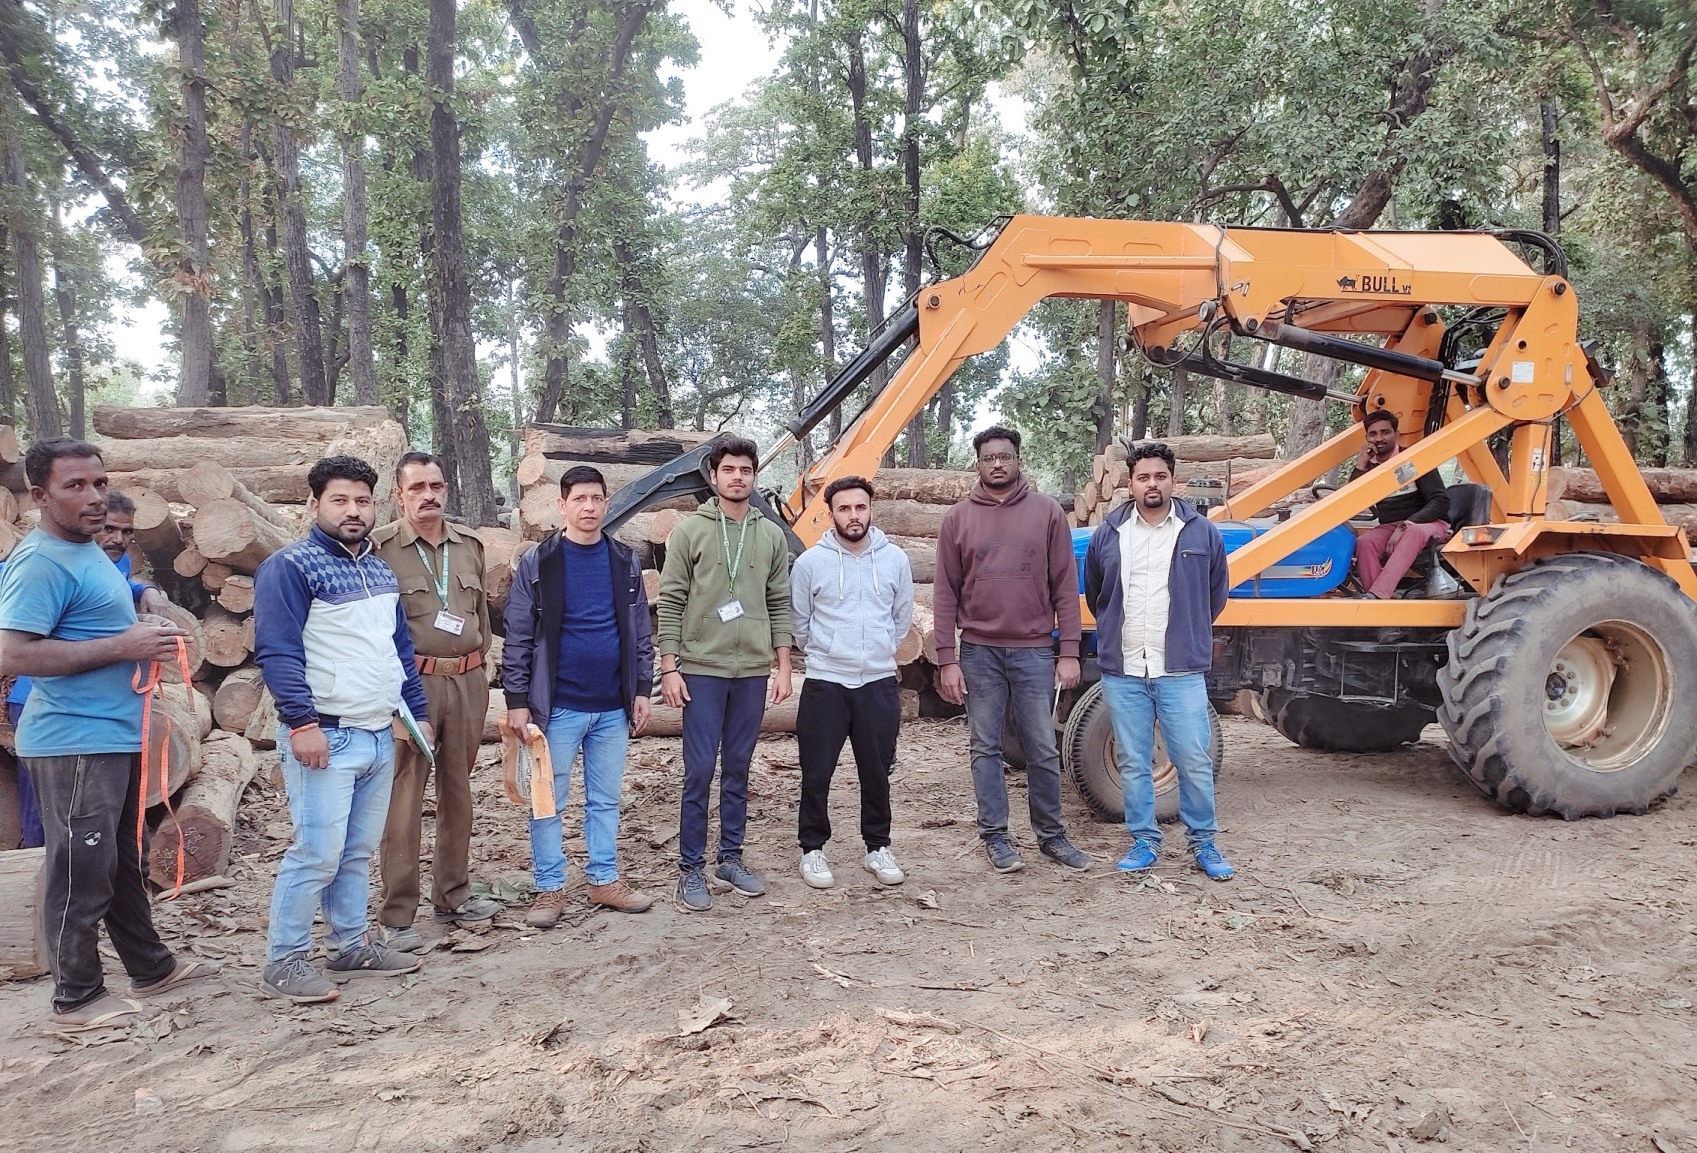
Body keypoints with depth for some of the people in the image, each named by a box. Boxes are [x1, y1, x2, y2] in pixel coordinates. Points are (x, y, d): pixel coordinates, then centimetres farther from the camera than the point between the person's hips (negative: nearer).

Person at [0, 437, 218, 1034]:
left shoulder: (89, 552, 14)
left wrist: (144, 632, 9)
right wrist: (122, 646, -23)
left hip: (115, 735, 10)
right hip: (75, 742, -10)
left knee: (123, 862, 19)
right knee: (80, 871, 0)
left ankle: (150, 966, 32)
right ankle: (76, 998, 13)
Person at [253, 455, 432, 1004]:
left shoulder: (380, 571, 16)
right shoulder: (290, 566, -8)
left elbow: (402, 649, 23)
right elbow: (277, 651, -15)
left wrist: (418, 711, 18)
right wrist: (302, 723, -21)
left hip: (379, 735, 8)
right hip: (325, 736, -7)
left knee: (359, 851, 13)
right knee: (317, 853, -6)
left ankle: (351, 946, 24)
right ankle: (283, 961, 6)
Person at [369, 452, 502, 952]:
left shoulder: (469, 545, 11)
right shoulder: (382, 547, -5)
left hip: (468, 681, 6)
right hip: (412, 681, -5)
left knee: (458, 790, 14)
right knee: (404, 798, -3)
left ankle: (452, 894, 27)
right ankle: (396, 917, 5)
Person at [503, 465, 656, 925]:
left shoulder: (625, 561, 6)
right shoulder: (536, 563, -4)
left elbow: (641, 632, 11)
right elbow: (518, 638, -3)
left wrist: (642, 689, 7)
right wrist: (517, 701, -7)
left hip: (613, 706, 3)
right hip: (559, 706, -3)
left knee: (605, 800, 13)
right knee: (548, 802, 5)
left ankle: (605, 881, 25)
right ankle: (549, 889, 17)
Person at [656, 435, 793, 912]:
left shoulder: (772, 536, 7)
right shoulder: (690, 531, -2)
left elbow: (780, 606, 10)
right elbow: (670, 603, -3)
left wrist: (783, 667, 6)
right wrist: (669, 667, -8)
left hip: (752, 671, 3)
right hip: (702, 670, -3)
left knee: (738, 770, 11)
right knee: (699, 772, -1)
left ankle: (730, 860, 23)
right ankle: (692, 869, 9)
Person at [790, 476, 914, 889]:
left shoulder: (895, 559, 1)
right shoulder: (810, 562, -5)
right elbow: (798, 621, 5)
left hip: (879, 683, 2)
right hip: (824, 684, -2)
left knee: (877, 773, 12)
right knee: (816, 773, 5)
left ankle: (878, 848, 27)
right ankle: (813, 849, 21)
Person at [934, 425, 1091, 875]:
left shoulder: (1047, 512, 3)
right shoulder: (958, 518, 4)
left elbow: (1065, 587, 3)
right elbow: (946, 594, 3)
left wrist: (1069, 652, -2)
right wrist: (947, 660, -3)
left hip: (1034, 651, 0)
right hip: (979, 652, 0)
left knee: (1043, 749, 7)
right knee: (986, 748, 7)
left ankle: (1051, 835, 22)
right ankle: (995, 838, 18)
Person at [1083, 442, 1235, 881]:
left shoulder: (1201, 533, 3)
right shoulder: (1108, 536, 5)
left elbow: (1215, 594, 16)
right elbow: (1094, 595, 20)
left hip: (1181, 671, -1)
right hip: (1123, 671, 2)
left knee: (1194, 761, 2)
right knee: (1132, 762, 8)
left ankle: (1203, 843, 17)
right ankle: (1144, 841, 20)